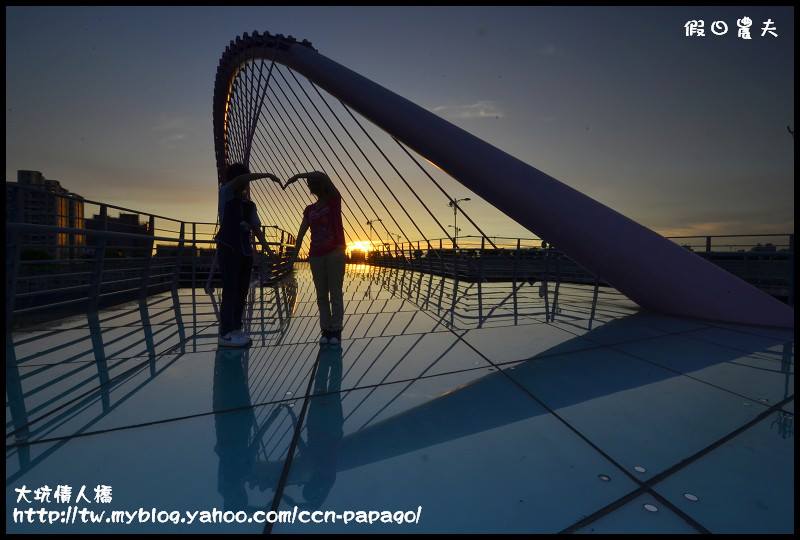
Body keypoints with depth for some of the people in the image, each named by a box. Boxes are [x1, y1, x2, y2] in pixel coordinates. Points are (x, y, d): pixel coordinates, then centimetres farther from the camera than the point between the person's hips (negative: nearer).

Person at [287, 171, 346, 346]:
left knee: (335, 293, -4)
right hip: (316, 255, 5)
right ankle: (326, 330, 10)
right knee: (321, 295, 4)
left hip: (335, 252, -5)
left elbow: (323, 177, -11)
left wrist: (298, 175, -8)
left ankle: (336, 331, 1)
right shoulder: (309, 210, 16)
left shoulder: (334, 200, 4)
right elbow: (301, 233, 10)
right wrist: (294, 255, 2)